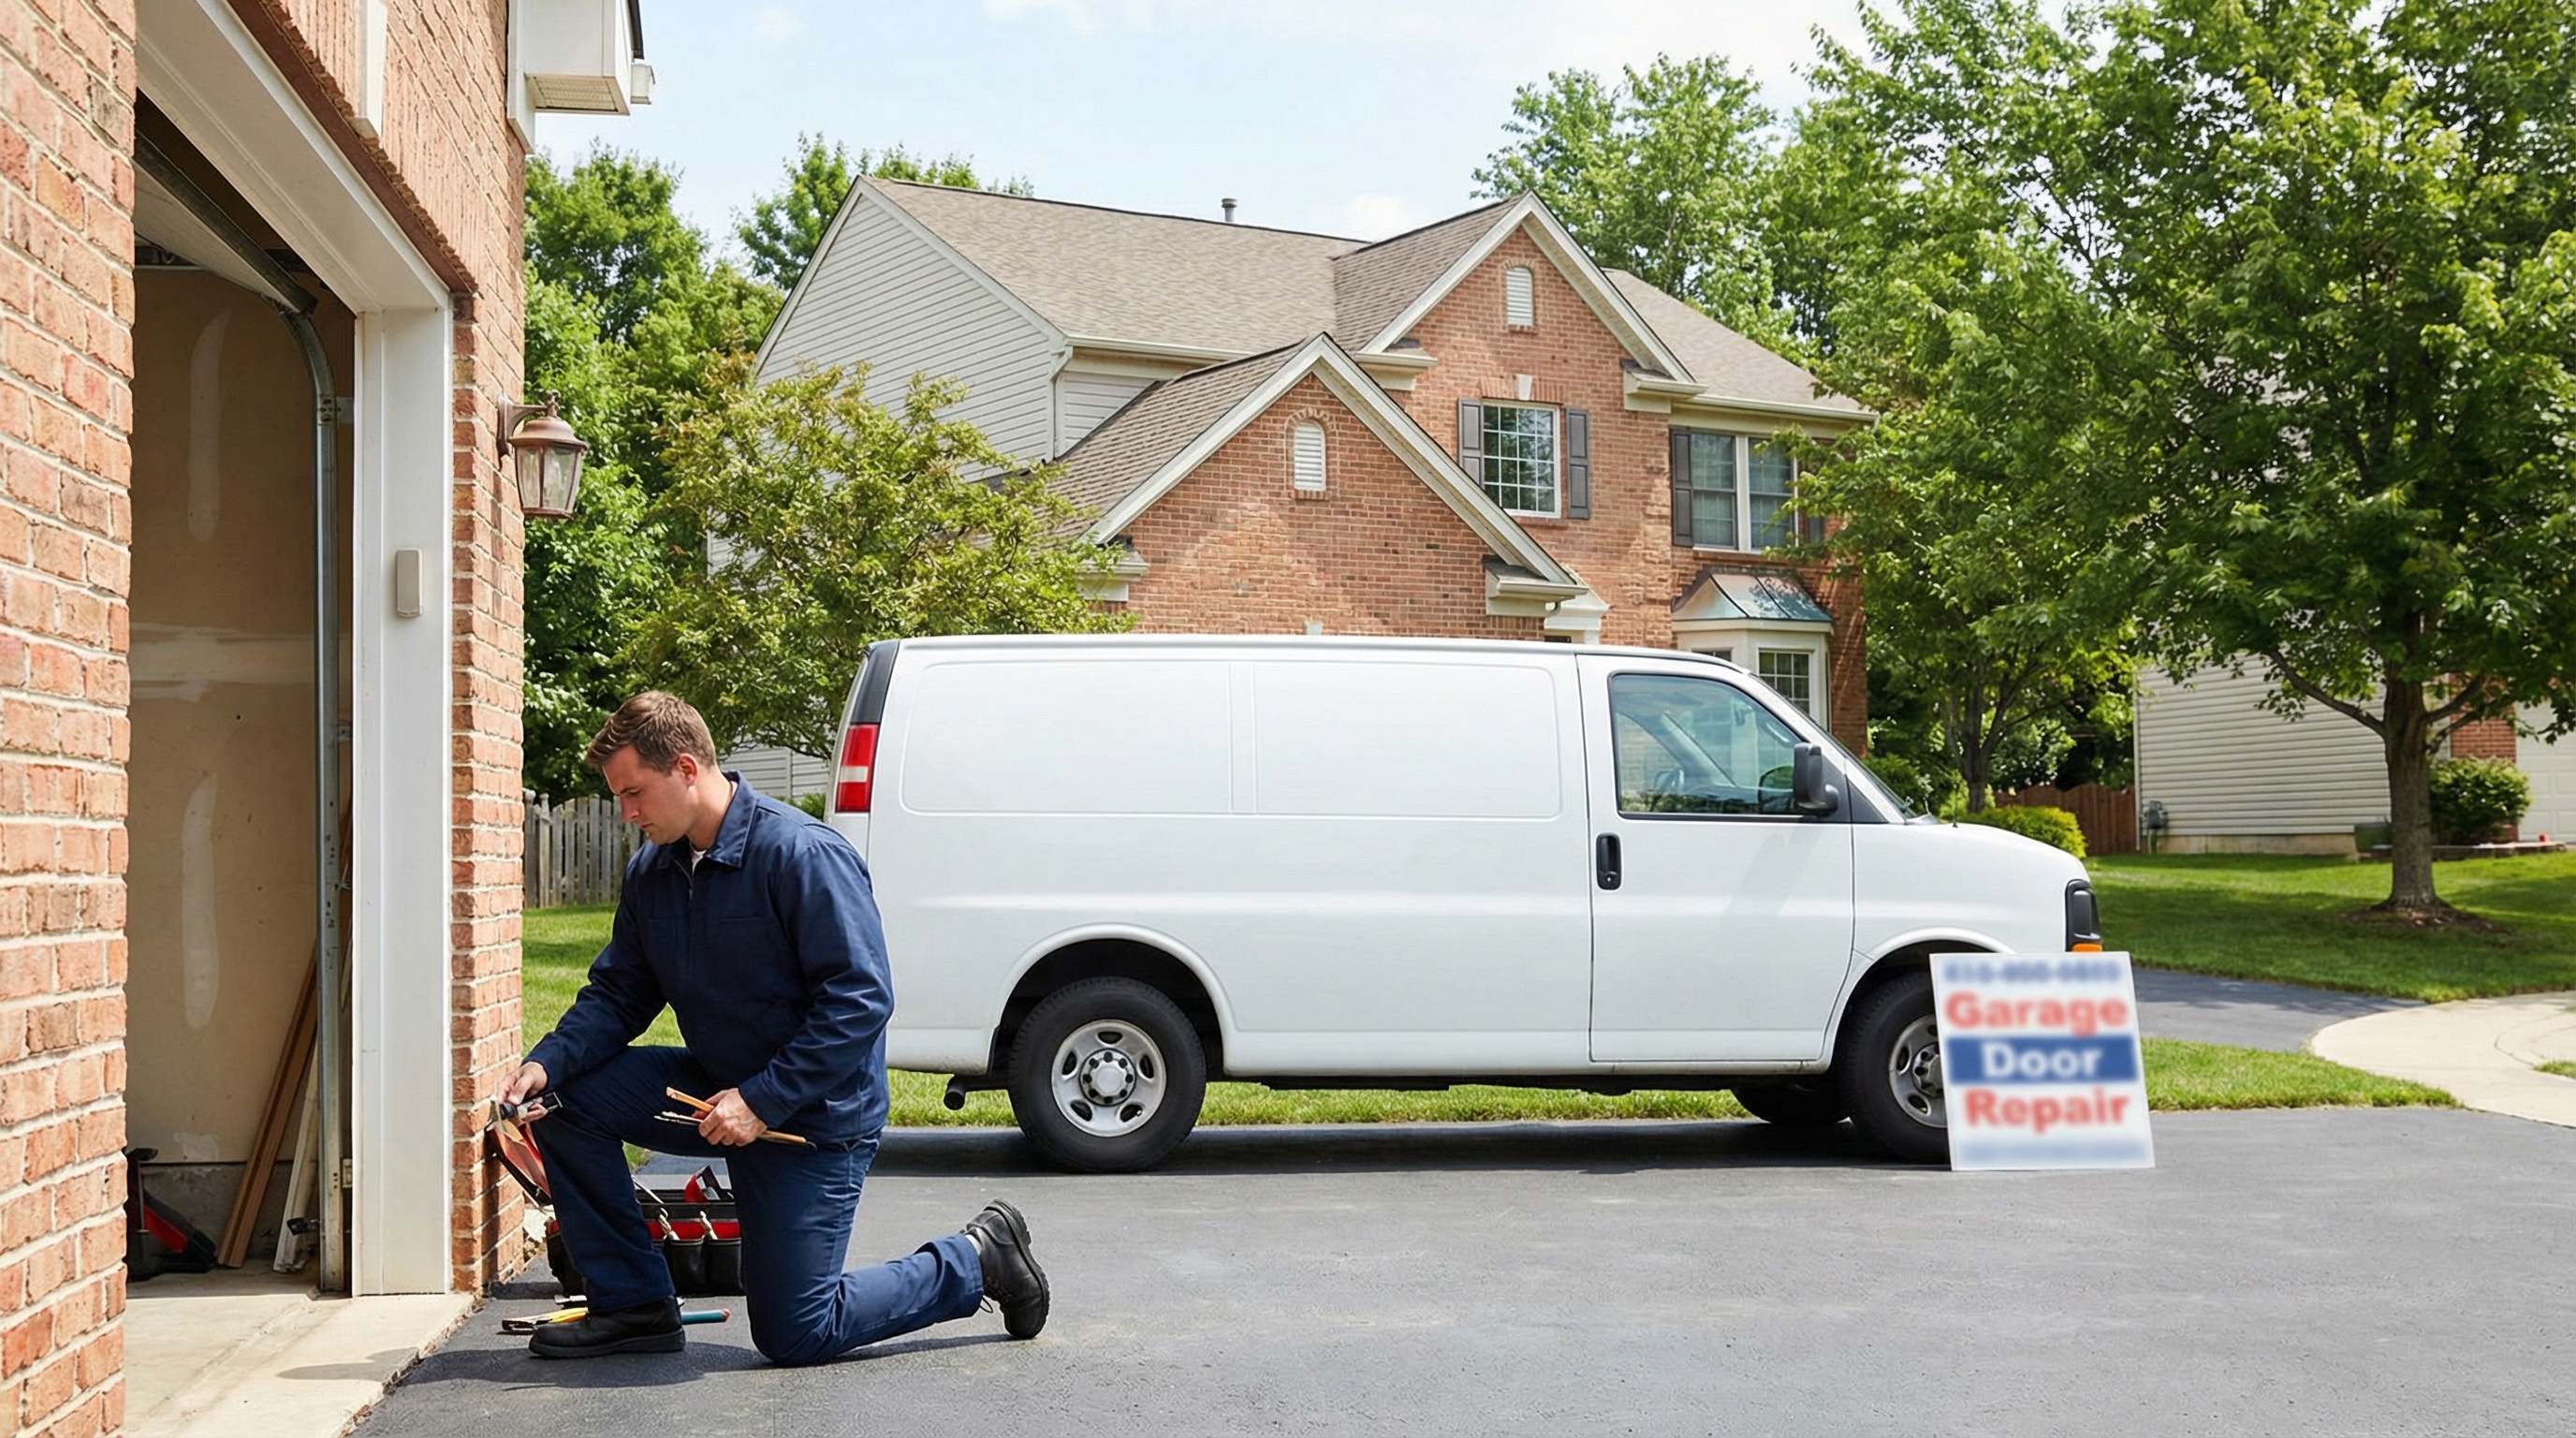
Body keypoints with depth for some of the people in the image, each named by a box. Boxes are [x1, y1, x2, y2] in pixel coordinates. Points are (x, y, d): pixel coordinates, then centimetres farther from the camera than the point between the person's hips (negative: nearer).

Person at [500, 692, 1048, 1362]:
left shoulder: (803, 854, -22)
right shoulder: (651, 873, 2)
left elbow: (861, 999, -26)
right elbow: (616, 994, 6)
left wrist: (761, 1101, -28)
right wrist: (546, 1063, -13)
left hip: (814, 1115, -7)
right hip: (717, 1088, 7)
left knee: (795, 1336, -6)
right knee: (565, 1100, -9)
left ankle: (976, 1259, 15)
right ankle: (635, 1304, 4)